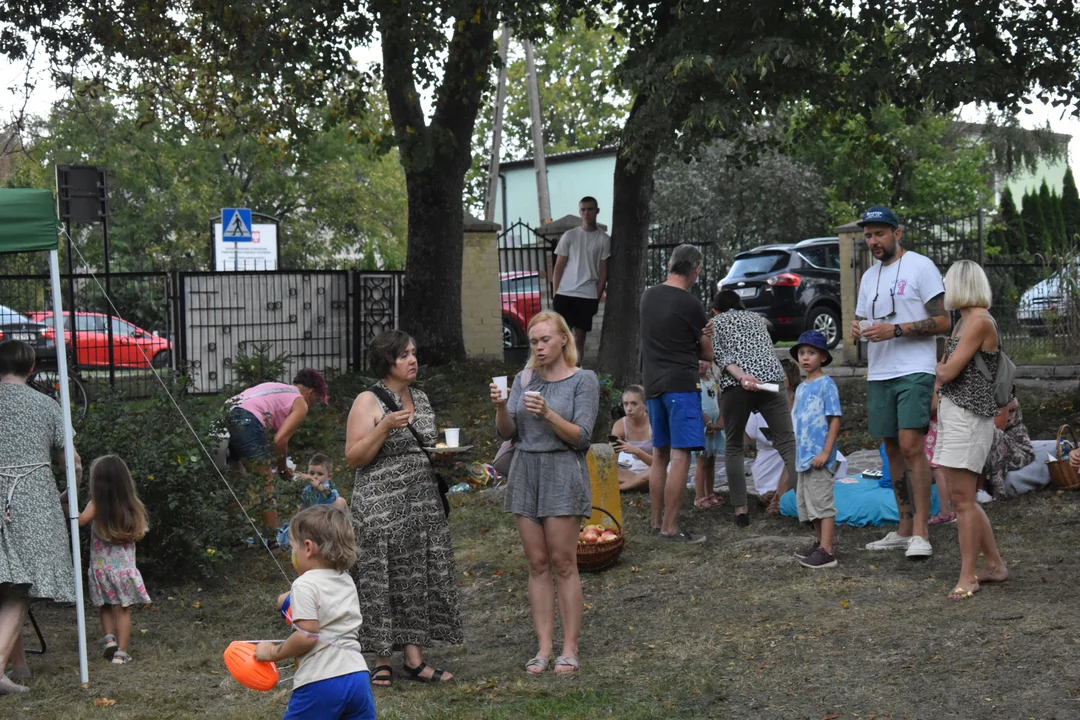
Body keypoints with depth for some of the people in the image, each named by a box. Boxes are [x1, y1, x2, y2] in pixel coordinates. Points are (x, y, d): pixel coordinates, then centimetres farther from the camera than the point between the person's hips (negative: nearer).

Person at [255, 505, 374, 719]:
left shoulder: (305, 585, -8)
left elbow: (307, 636, -16)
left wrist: (273, 653, -1)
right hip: (358, 676, 7)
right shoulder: (346, 582, 16)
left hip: (320, 682, -7)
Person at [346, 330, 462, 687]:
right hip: (381, 506, -6)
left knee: (422, 577, 4)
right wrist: (384, 427, -21)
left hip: (424, 503, 6)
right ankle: (382, 661, 7)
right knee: (382, 580, -3)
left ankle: (415, 658, 10)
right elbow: (353, 457, -11)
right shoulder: (368, 402, -7)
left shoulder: (421, 398, 13)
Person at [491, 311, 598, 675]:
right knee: (537, 564, 5)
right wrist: (501, 408, -11)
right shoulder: (525, 380, 12)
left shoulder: (583, 380, -2)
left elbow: (581, 437, -9)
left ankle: (570, 648, 2)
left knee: (563, 563, -4)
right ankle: (543, 647, 8)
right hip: (525, 471, 5)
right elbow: (507, 433, 8)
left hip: (562, 473, -5)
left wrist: (548, 414, -22)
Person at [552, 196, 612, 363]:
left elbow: (603, 271, 5)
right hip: (564, 293, 0)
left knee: (579, 337, 3)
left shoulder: (604, 239, 4)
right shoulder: (569, 236, 5)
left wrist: (598, 298, 0)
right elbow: (559, 266, 7)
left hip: (587, 295, 0)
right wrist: (555, 294, 1)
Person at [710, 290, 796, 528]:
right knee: (787, 442, -4)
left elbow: (719, 355, 1)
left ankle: (740, 509, 1)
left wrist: (741, 376, -12)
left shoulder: (715, 322, 19)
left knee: (733, 447, 12)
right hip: (770, 375, 2)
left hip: (734, 385, -1)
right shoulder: (757, 317, 30)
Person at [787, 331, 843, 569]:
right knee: (806, 501, 16)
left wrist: (826, 452, -19)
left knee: (822, 502, -8)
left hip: (819, 458, -9)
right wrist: (798, 451, 16)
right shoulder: (801, 388, 13)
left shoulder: (826, 385, -10)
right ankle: (819, 543, 29)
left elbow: (835, 420, -15)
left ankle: (827, 551, -7)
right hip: (803, 457, 9)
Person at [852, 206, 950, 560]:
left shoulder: (920, 267, -5)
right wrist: (857, 329, 0)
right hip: (878, 373, 7)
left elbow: (942, 322, -9)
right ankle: (904, 530, 15)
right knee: (893, 450, 9)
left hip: (914, 371, -7)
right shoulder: (869, 277, 18)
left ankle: (920, 534, -16)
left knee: (911, 446, -17)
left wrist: (895, 330, -19)